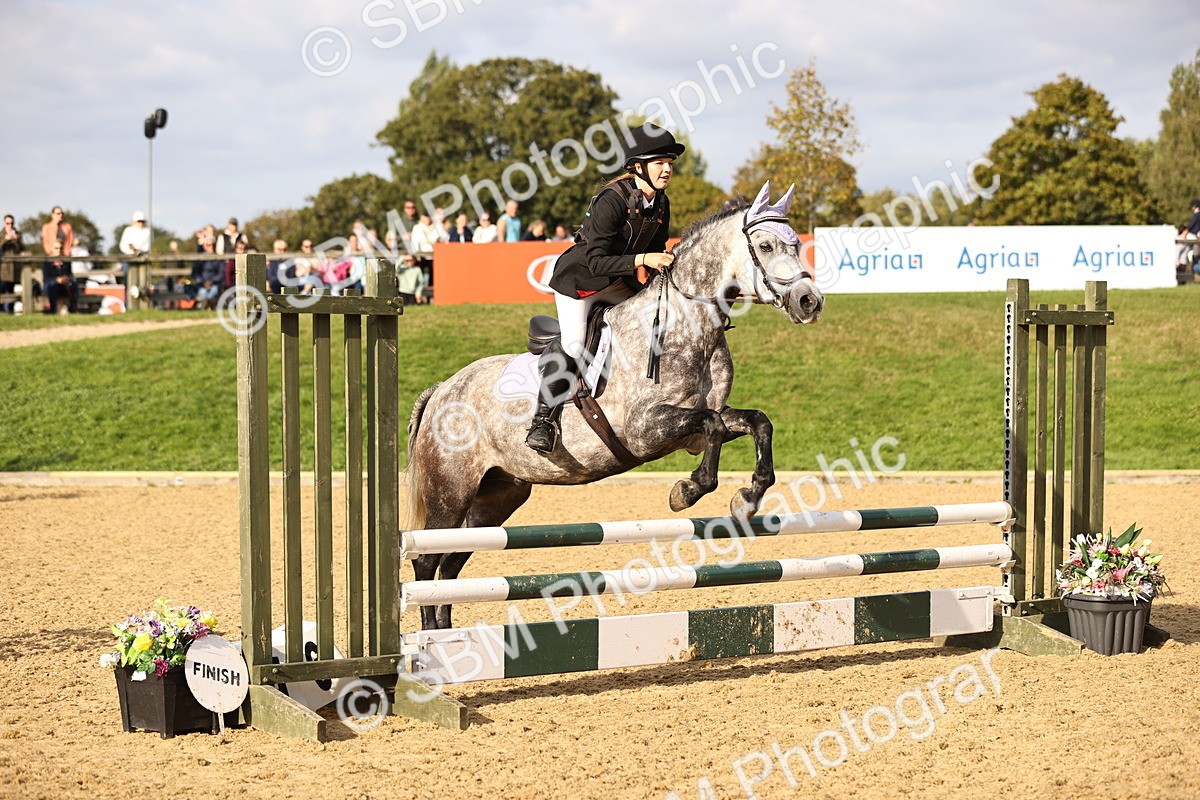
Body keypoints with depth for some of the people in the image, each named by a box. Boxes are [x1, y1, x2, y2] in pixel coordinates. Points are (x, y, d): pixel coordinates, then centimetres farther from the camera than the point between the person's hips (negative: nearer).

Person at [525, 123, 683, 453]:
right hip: (579, 278, -8)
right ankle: (543, 421, -13)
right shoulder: (612, 200, -27)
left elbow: (655, 252, 11)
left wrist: (645, 270, -11)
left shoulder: (660, 203, -3)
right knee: (572, 346, -22)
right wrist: (641, 260, -38)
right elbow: (596, 261, -30)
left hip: (619, 283, 8)